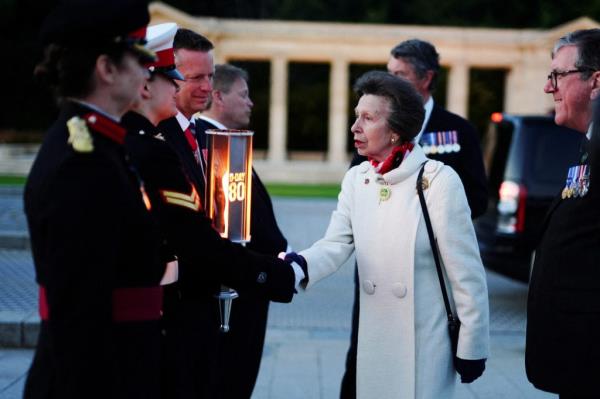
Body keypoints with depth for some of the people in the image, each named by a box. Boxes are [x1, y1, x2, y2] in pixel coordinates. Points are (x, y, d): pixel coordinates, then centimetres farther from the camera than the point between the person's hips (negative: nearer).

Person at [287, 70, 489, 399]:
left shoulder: (439, 180, -15)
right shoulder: (356, 179, 3)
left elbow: (467, 273, -12)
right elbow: (336, 244, -6)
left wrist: (471, 346, -9)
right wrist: (300, 265, -27)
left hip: (426, 343, -5)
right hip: (374, 343, 5)